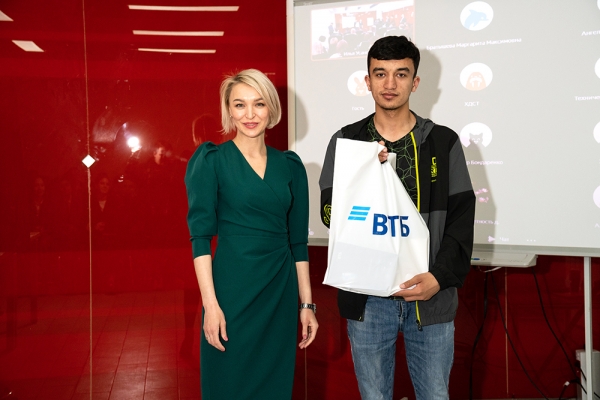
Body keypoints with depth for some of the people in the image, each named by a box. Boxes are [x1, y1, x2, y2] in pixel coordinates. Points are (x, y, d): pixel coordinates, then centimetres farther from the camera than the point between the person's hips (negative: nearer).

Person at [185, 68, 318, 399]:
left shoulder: (290, 165, 8)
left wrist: (306, 303, 7)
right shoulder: (212, 160, -4)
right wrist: (210, 303, -16)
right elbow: (201, 235, -9)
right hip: (232, 290, -4)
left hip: (281, 292, 4)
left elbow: (298, 240, 9)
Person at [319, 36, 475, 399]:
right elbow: (330, 214, -1)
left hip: (431, 299, 0)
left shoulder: (444, 142, 2)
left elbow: (461, 218, -1)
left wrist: (440, 278, -13)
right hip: (367, 299, 0)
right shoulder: (346, 141, 3)